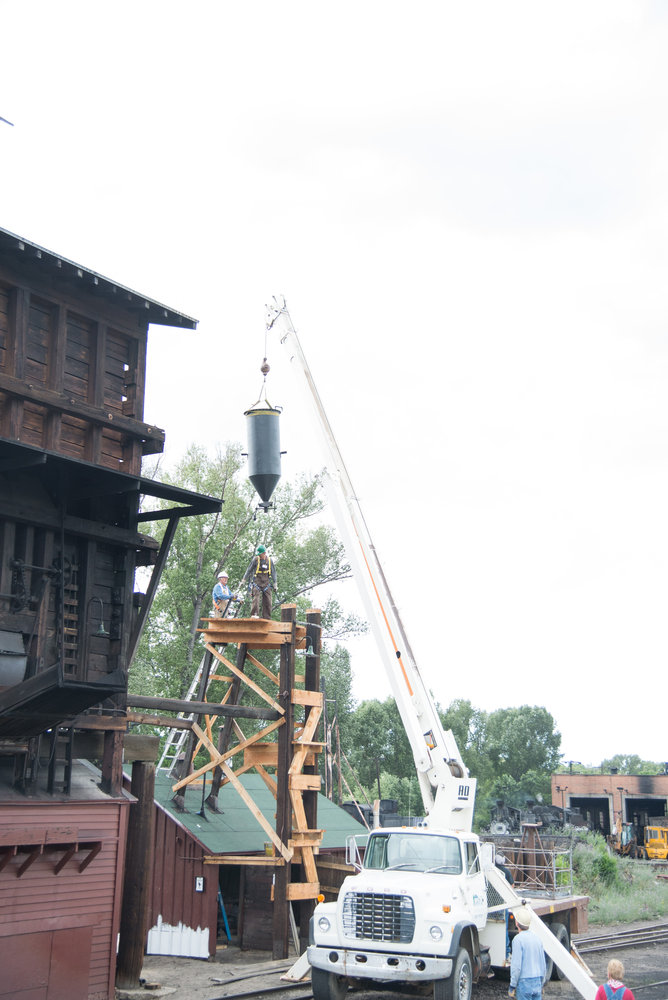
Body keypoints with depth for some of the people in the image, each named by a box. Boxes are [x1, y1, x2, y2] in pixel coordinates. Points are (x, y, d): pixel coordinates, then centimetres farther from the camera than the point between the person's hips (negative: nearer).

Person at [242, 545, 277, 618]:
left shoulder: (270, 560, 5)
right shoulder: (255, 559, -2)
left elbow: (273, 572, 15)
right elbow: (249, 570, 5)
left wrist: (274, 583, 15)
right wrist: (244, 580, 7)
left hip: (266, 583, 3)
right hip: (256, 582, -3)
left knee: (267, 601, -2)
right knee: (256, 598, -18)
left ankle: (266, 617, 2)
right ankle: (254, 614, -24)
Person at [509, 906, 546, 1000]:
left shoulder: (518, 939, -13)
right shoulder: (536, 939, 9)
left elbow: (516, 966, -18)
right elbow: (543, 965, 13)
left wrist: (512, 987, -10)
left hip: (524, 983, -6)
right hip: (537, 982, 6)